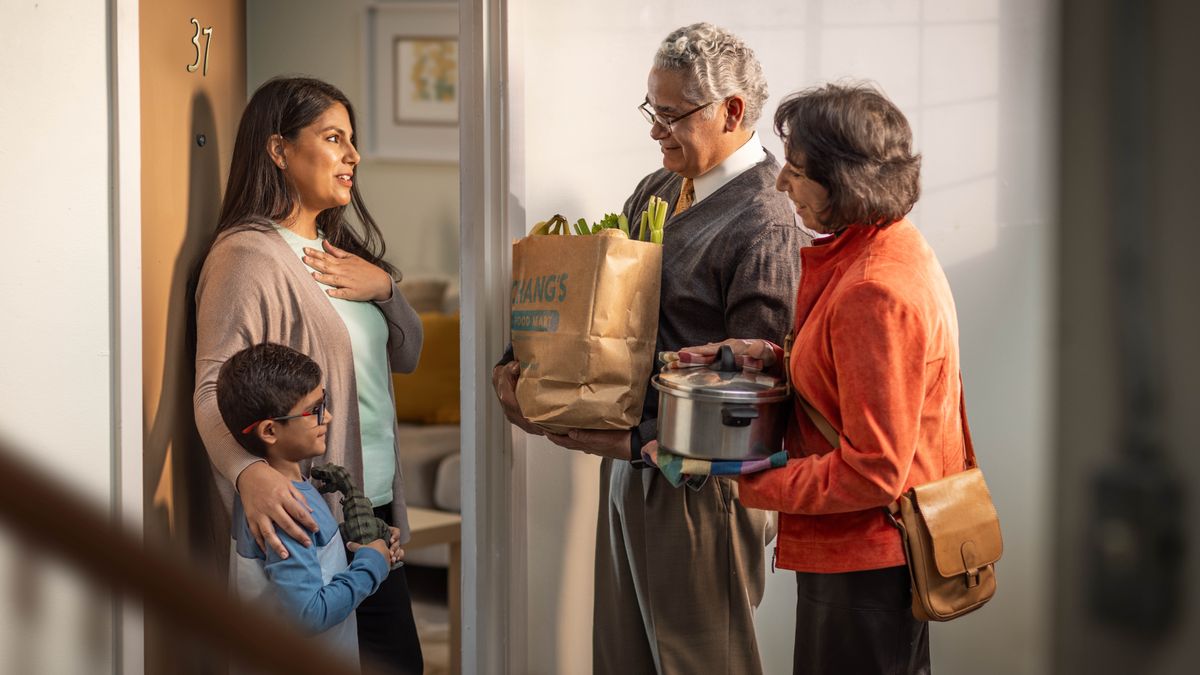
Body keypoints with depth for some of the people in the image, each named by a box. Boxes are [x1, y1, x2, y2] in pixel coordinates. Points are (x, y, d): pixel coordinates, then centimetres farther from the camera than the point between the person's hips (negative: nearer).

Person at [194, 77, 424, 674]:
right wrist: (248, 470, -42)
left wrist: (384, 288, -1)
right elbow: (214, 389, -22)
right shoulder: (249, 255, -13)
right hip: (310, 518, -8)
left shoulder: (337, 248, 16)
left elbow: (406, 355, 20)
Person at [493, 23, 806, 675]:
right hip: (628, 473, 8)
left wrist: (640, 442, -20)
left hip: (696, 488, -8)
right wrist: (517, 363, 2)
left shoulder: (764, 224, -17)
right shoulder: (656, 192, 11)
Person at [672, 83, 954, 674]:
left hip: (865, 563, -10)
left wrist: (750, 483, -17)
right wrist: (772, 358, 4)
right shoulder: (893, 247, 7)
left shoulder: (875, 293, -25)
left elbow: (873, 471, -25)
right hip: (882, 551, 10)